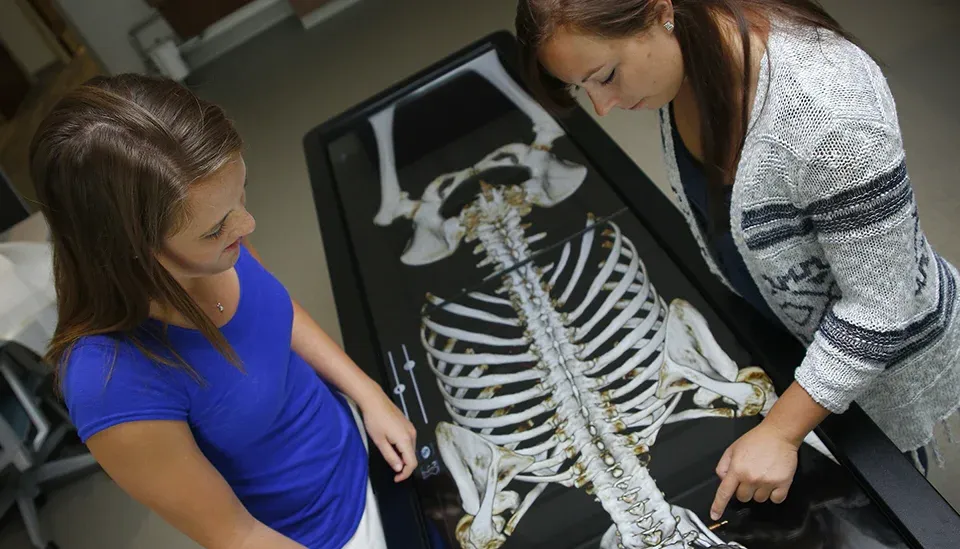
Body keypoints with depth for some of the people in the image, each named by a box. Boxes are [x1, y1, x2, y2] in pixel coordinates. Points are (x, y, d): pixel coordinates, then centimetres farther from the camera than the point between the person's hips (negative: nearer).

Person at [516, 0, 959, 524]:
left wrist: (780, 431, -24)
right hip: (774, 319, 6)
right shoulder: (683, 52, -17)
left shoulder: (828, 109, -41)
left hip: (881, 348, -6)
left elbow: (880, 310, -30)